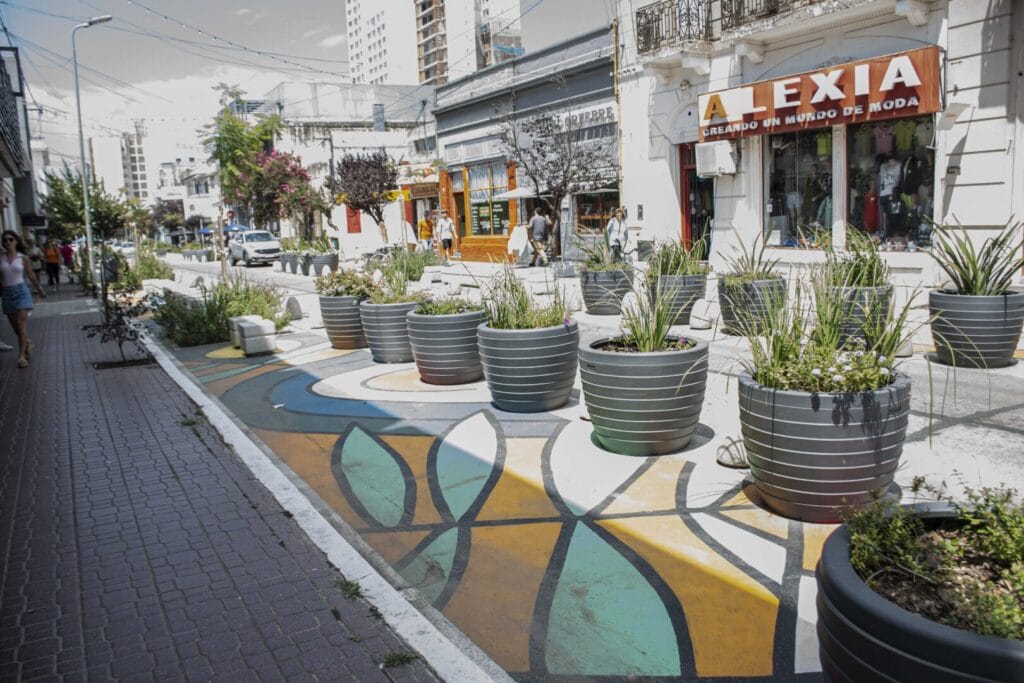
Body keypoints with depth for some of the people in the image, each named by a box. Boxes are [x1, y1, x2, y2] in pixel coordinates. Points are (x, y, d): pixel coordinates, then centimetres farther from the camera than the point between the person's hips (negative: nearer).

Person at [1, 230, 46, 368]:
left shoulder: (23, 257, 0)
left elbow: (31, 274, 13)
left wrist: (39, 289, 20)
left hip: (21, 290, -2)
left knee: (21, 324, -10)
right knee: (15, 325, 10)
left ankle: (22, 356, -9)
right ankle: (27, 342, 39)